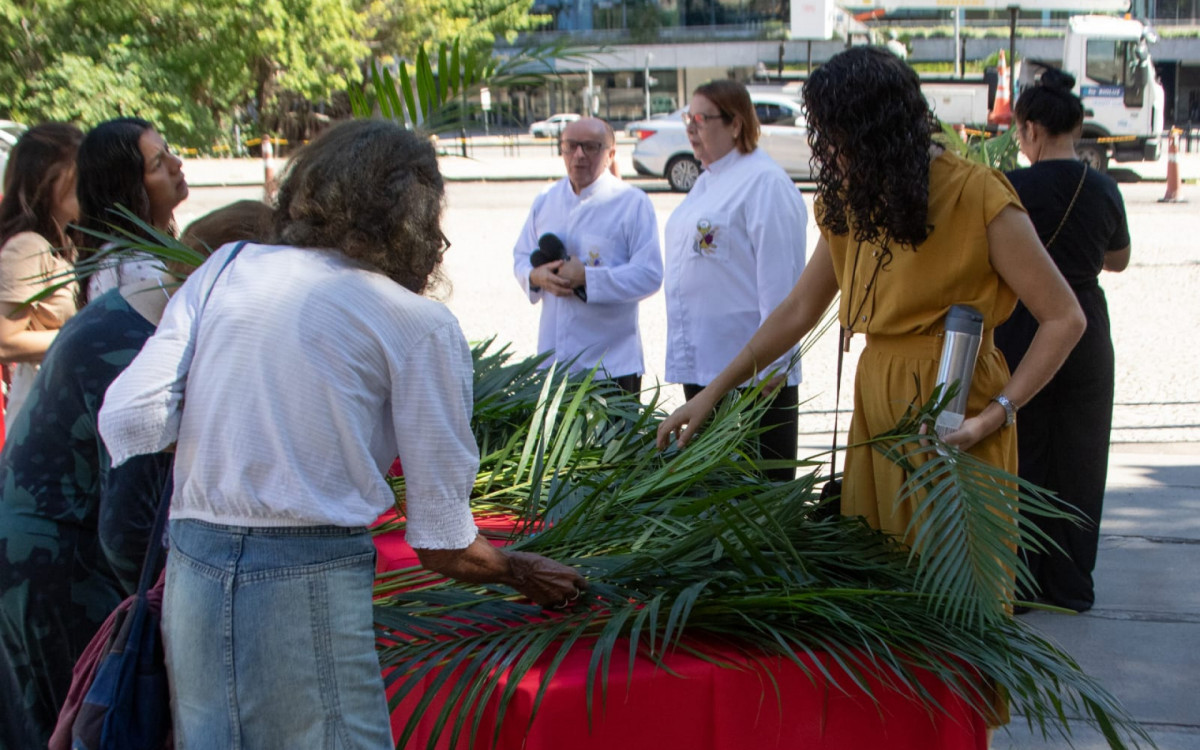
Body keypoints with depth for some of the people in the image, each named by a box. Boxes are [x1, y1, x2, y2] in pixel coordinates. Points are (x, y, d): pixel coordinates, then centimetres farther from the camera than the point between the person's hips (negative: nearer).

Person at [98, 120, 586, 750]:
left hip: (189, 576, 5)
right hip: (309, 588, -5)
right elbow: (443, 547, 0)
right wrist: (522, 573, 18)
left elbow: (128, 418, 3)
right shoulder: (420, 325, -1)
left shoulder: (227, 268, 10)